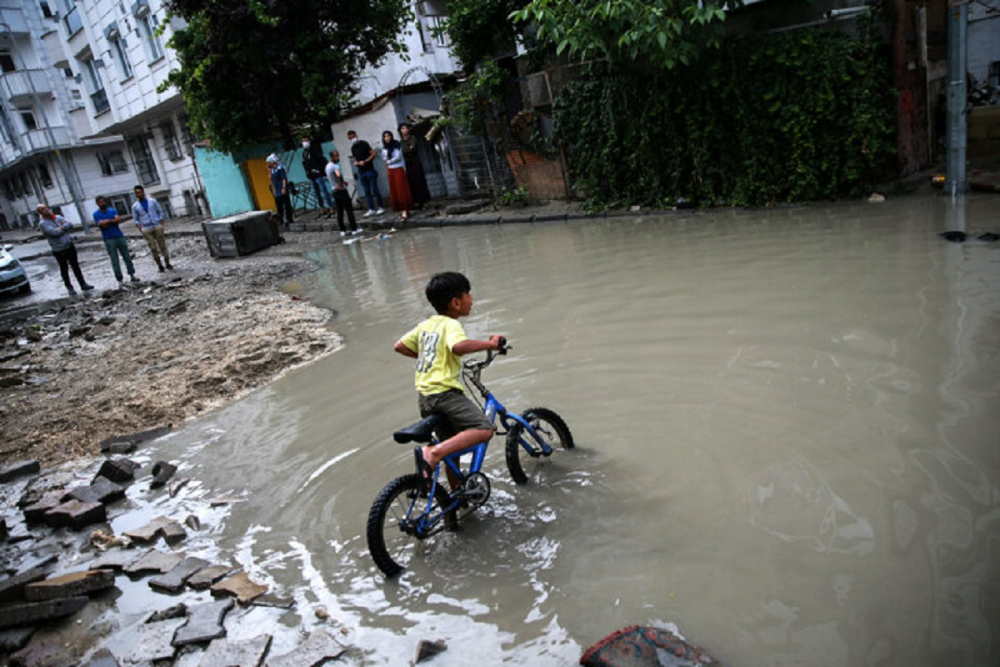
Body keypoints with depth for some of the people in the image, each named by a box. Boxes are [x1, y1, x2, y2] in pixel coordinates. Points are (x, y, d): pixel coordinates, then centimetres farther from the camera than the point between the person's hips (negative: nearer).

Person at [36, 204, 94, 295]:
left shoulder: (58, 217, 7)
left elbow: (70, 224, -4)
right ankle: (69, 287, 21)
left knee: (76, 266, 11)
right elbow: (55, 232, -21)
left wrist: (60, 228, -15)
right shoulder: (42, 223, -10)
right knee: (64, 269, 9)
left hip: (70, 245, 4)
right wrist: (64, 228, -6)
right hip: (59, 250, -4)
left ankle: (83, 284, 19)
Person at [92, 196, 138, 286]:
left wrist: (108, 221, -11)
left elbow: (119, 220, -5)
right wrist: (113, 221, -5)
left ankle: (132, 275, 17)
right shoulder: (96, 214, 0)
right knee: (115, 261, -2)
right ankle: (120, 280, 1)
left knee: (127, 257, 8)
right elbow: (103, 225, -14)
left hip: (120, 237, 3)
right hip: (109, 240, -3)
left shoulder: (112, 210, 10)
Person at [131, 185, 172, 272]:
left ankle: (168, 264, 8)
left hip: (157, 227, 0)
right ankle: (160, 265, 6)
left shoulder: (152, 201, 4)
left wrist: (161, 225, 0)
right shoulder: (135, 206, 3)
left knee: (163, 246, 1)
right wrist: (141, 230, -6)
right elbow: (136, 220, 7)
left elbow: (160, 212, 9)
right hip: (146, 229, 0)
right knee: (153, 248, -1)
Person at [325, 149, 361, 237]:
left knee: (339, 212, 9)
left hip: (335, 191, 9)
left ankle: (343, 231, 11)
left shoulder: (328, 166, 11)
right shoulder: (335, 166, -18)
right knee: (349, 210, -1)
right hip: (341, 190, -8)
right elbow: (339, 175, -40)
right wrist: (342, 183, -21)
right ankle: (354, 229, 3)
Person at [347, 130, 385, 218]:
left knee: (374, 190, -5)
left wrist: (365, 161, -16)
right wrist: (355, 163, 2)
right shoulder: (353, 148, 13)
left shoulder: (363, 144, -5)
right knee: (367, 191, 6)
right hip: (361, 172, 6)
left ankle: (381, 208, 2)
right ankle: (371, 209, 9)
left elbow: (373, 154, -8)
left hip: (369, 170, -6)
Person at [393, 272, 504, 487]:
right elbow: (459, 346, -31)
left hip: (424, 395, 9)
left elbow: (399, 346, 21)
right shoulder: (451, 325, -9)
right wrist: (490, 344, -19)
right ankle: (432, 453, -28)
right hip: (444, 391, -9)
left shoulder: (426, 325, 16)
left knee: (453, 442, 22)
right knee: (484, 429, -18)